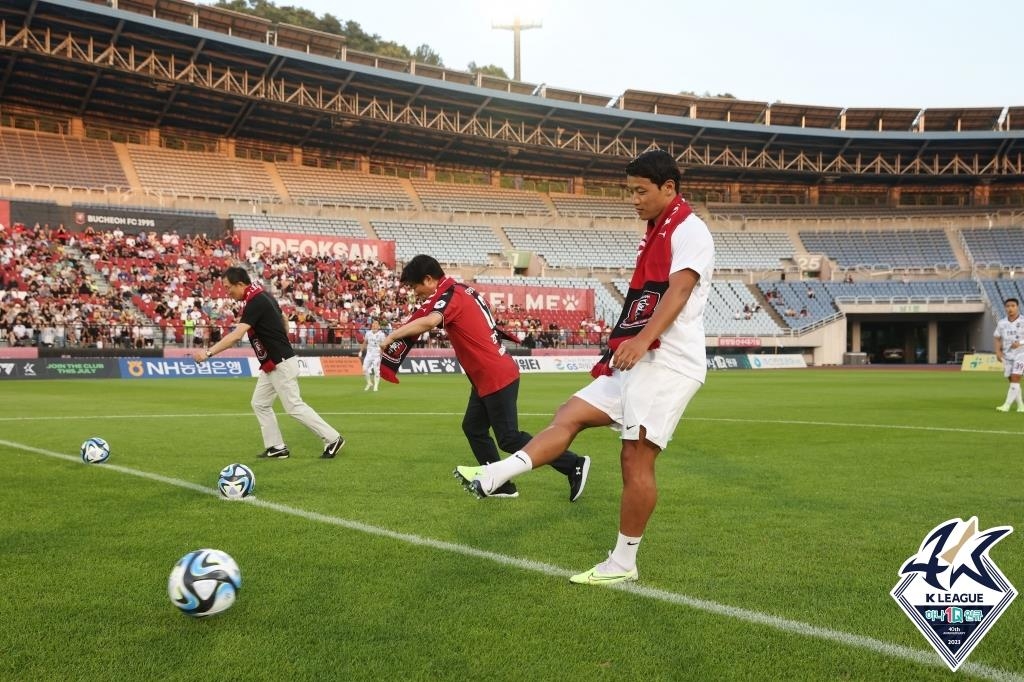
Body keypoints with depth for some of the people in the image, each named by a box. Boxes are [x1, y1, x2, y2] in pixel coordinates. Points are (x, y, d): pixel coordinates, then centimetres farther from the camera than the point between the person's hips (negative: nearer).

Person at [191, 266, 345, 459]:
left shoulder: (256, 303, -22)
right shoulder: (263, 296, 8)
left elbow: (236, 335, -31)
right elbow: (283, 319, 20)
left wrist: (208, 353, -34)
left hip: (281, 365, -10)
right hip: (271, 366, 10)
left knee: (294, 406, -5)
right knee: (260, 404, 11)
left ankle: (333, 439, 2)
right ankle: (277, 448, 14)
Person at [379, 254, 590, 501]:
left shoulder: (451, 296, -18)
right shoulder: (463, 290, 11)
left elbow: (429, 322, -37)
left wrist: (391, 336, -30)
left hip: (496, 377, -10)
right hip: (486, 377, 10)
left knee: (509, 438, -5)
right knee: (473, 428, 11)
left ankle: (574, 465, 1)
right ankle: (501, 485, 13)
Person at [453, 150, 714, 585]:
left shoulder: (689, 230, -9)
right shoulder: (658, 234, 21)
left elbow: (679, 290, -24)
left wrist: (642, 340, -38)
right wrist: (624, 345, 26)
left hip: (668, 365, -10)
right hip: (638, 362, 10)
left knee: (635, 459, -7)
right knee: (569, 416, 0)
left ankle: (623, 563, 3)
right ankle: (492, 478, -6)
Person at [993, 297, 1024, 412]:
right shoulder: (1001, 323, 4)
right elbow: (997, 338, 12)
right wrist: (998, 351, -2)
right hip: (1007, 355, 5)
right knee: (1011, 380, 7)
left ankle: (1007, 405, -16)